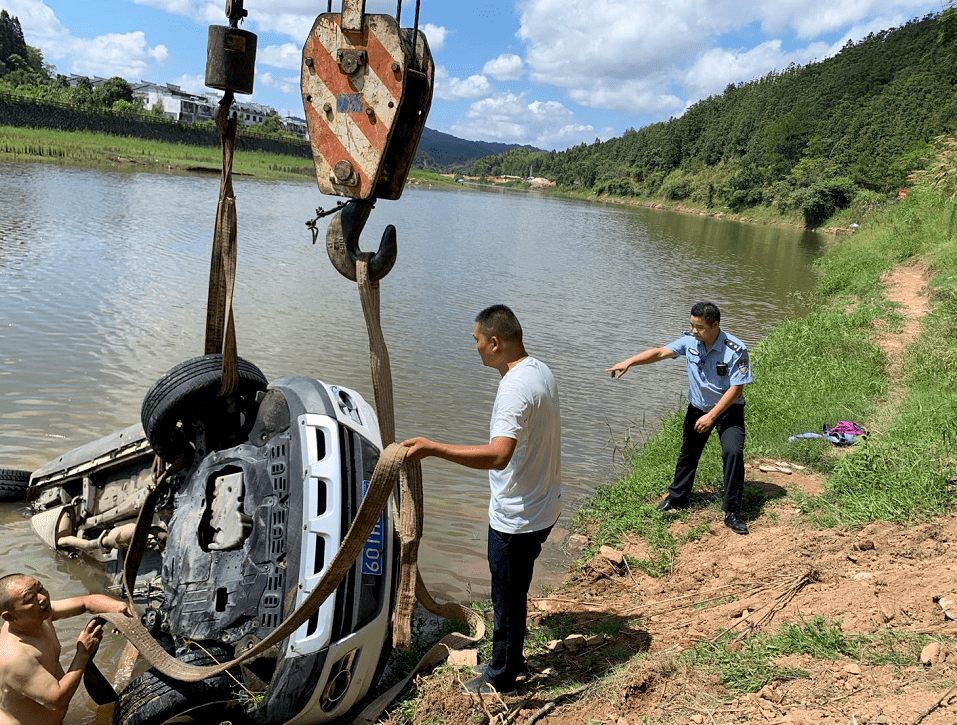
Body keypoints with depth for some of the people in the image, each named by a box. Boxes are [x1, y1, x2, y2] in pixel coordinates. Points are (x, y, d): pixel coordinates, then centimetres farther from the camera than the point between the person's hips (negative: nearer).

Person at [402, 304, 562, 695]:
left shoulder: (516, 389, -29)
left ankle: (501, 677, 30)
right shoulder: (540, 370, 3)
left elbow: (498, 455, -42)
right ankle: (510, 659, 43)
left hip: (517, 517, -10)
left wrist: (433, 448, -43)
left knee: (507, 597, 10)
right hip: (540, 506, 10)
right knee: (512, 590, 25)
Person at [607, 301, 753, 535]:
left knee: (733, 452, -20)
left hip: (728, 410, -4)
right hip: (698, 408, 5)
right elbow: (660, 352, -11)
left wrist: (711, 416, -24)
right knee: (688, 453, 15)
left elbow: (736, 388, -23)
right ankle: (677, 498, 35)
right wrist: (629, 362, -25)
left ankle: (732, 513, -9)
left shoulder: (735, 350, -24)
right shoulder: (690, 341, -11)